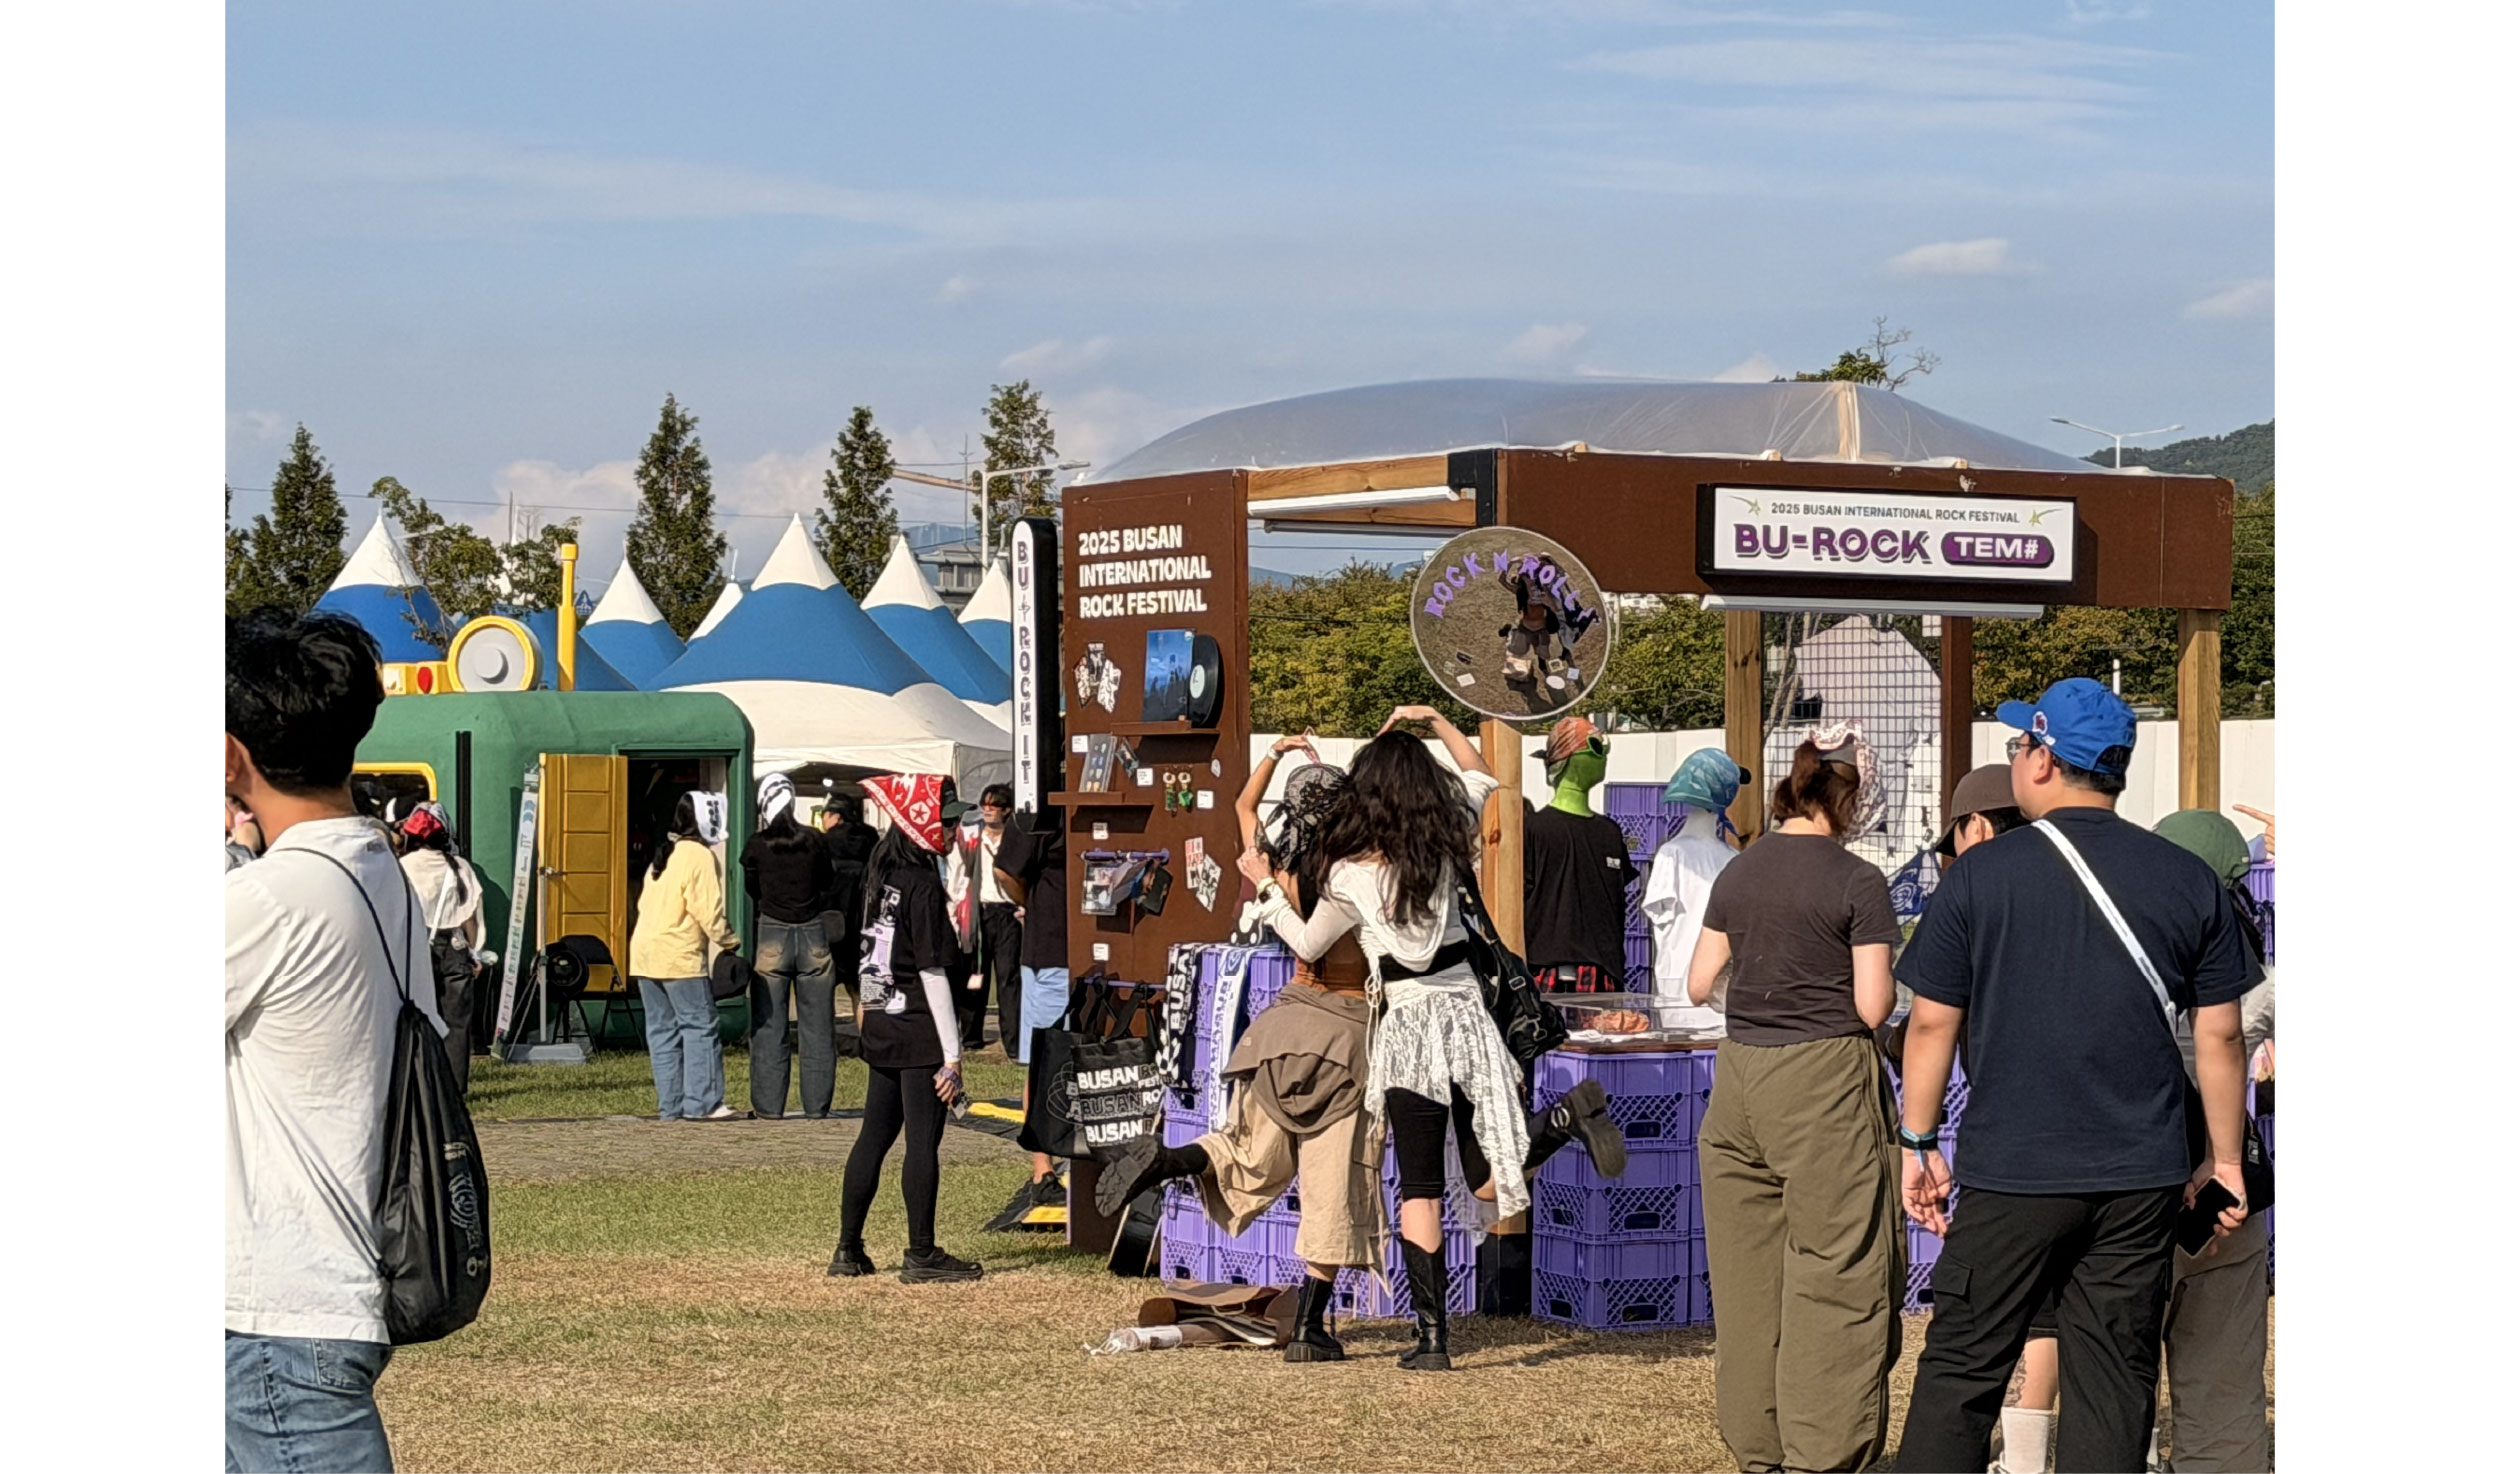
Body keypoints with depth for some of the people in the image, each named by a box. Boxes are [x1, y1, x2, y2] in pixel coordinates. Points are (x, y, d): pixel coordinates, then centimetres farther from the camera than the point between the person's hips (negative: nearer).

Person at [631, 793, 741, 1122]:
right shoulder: (699, 856, -9)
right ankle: (702, 1103, -10)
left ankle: (671, 1104, 7)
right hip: (679, 956, -9)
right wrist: (729, 943, -3)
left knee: (662, 1029, 8)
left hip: (643, 952, 9)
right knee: (700, 1026, -5)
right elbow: (708, 909, -14)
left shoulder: (662, 856, 18)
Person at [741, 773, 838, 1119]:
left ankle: (769, 1104, 4)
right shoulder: (814, 841, -2)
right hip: (814, 937, 1)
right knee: (816, 1026, 7)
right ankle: (816, 1104, 8)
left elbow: (751, 889, 8)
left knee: (769, 1025, 5)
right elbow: (827, 886, 9)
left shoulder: (757, 845, -5)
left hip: (771, 938, -1)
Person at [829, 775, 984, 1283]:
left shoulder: (883, 873, 9)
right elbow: (933, 974, -16)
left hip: (880, 1027, 8)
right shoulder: (924, 887, -15)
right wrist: (952, 1056, -15)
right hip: (920, 1032, -8)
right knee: (923, 1140, -2)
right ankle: (921, 1254, 2)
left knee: (875, 1135, 13)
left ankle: (849, 1249, 16)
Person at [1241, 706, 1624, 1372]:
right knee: (1489, 1177, 8)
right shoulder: (1447, 850, 2)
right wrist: (1437, 722, 18)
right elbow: (1481, 777, 23)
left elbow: (1307, 945, 11)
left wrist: (1266, 887, 21)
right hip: (1466, 1011, 4)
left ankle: (1432, 1336, -5)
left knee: (1419, 1188, 1)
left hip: (1410, 1025, -4)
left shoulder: (1351, 878, -8)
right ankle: (1569, 1115, -19)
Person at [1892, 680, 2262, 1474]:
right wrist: (2225, 1159, 16)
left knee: (1961, 1371, 6)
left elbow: (1932, 1023, -2)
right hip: (2142, 1181, 2)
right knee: (2114, 1385, 6)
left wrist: (1918, 1144, 9)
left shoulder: (1980, 875, -5)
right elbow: (2220, 1034, 5)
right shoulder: (2189, 880, 2)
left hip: (2011, 1175, -2)